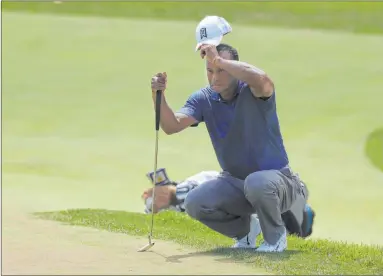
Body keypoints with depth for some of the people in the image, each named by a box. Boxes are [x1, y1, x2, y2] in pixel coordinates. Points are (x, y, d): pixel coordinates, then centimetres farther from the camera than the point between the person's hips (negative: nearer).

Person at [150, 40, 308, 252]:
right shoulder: (204, 99, -3)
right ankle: (245, 228, 12)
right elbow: (172, 126, -16)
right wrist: (159, 96, -34)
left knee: (257, 182, -39)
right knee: (194, 203, -18)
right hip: (234, 183, 5)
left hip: (276, 180, -5)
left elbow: (262, 80, -44)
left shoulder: (252, 92, -18)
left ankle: (276, 236, -8)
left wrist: (219, 60, -39)